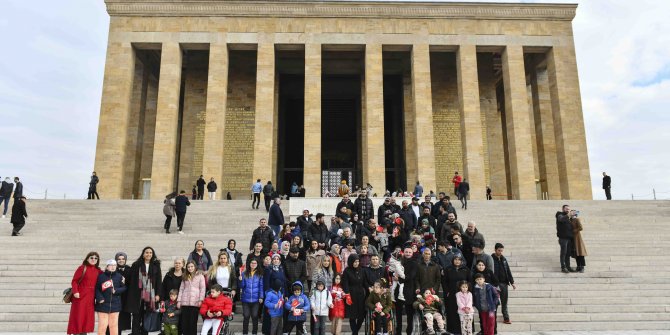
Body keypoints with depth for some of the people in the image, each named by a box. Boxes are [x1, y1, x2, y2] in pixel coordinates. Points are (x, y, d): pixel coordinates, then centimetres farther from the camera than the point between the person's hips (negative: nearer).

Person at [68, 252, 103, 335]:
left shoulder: (98, 270, 10)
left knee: (88, 318, 7)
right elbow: (74, 281, -7)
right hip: (80, 296, -5)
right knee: (78, 317, -2)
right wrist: (75, 292, -19)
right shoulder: (82, 268, -4)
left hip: (91, 297, 5)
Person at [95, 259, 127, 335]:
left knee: (114, 324, 8)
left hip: (115, 304, 2)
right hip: (103, 304, -2)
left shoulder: (119, 276, 4)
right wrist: (99, 298, -13)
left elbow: (124, 288, 7)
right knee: (102, 325, -2)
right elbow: (96, 288, -1)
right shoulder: (101, 276, -1)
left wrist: (116, 290, -10)